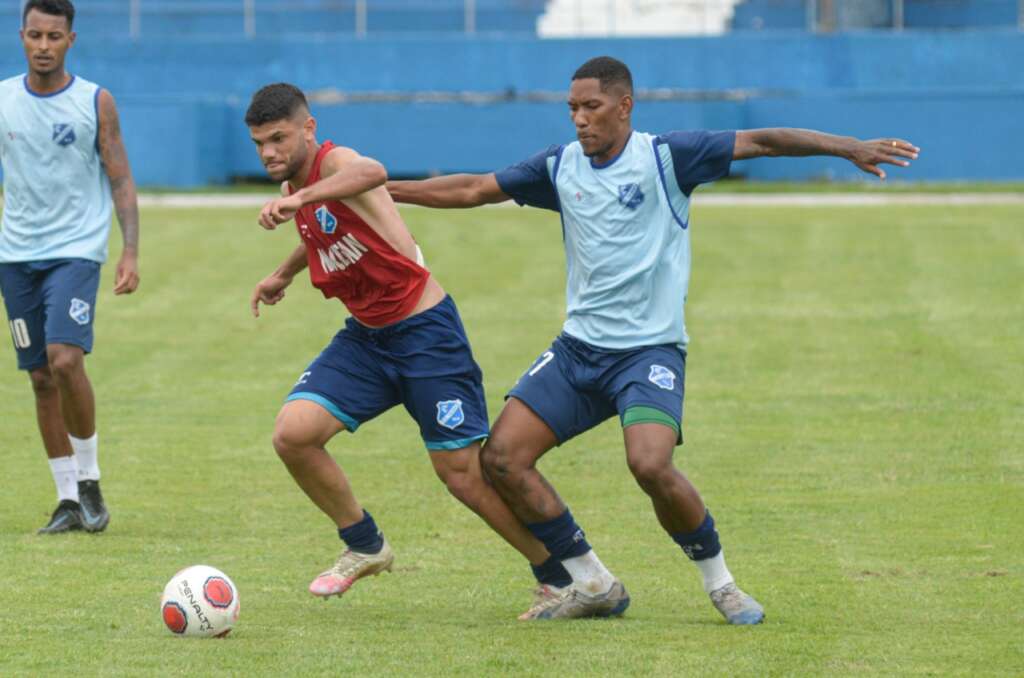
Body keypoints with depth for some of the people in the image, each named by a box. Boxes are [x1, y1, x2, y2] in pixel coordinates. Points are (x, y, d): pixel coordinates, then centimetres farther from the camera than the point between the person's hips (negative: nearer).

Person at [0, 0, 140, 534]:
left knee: (65, 359, -21)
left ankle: (89, 480, -4)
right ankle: (67, 499, 11)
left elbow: (121, 182, 1)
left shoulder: (95, 103, -1)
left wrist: (131, 253, -8)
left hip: (76, 250, -3)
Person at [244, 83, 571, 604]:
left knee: (465, 474, -6)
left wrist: (299, 199, -59)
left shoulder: (336, 162, -18)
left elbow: (372, 174, -46)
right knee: (292, 433, -11)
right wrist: (283, 274, 44)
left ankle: (563, 579, 11)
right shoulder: (296, 191, 8)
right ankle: (365, 546, 10)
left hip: (426, 331, -8)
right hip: (365, 336, 8)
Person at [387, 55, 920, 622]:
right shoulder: (560, 167, 8)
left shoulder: (665, 157, -7)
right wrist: (386, 190, 16)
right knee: (502, 456, -6)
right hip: (577, 348, 6)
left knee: (650, 465, -28)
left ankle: (719, 583, -4)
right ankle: (593, 585, 6)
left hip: (650, 348, -6)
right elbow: (473, 190, 17)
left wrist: (849, 147, -20)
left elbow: (759, 142, -12)